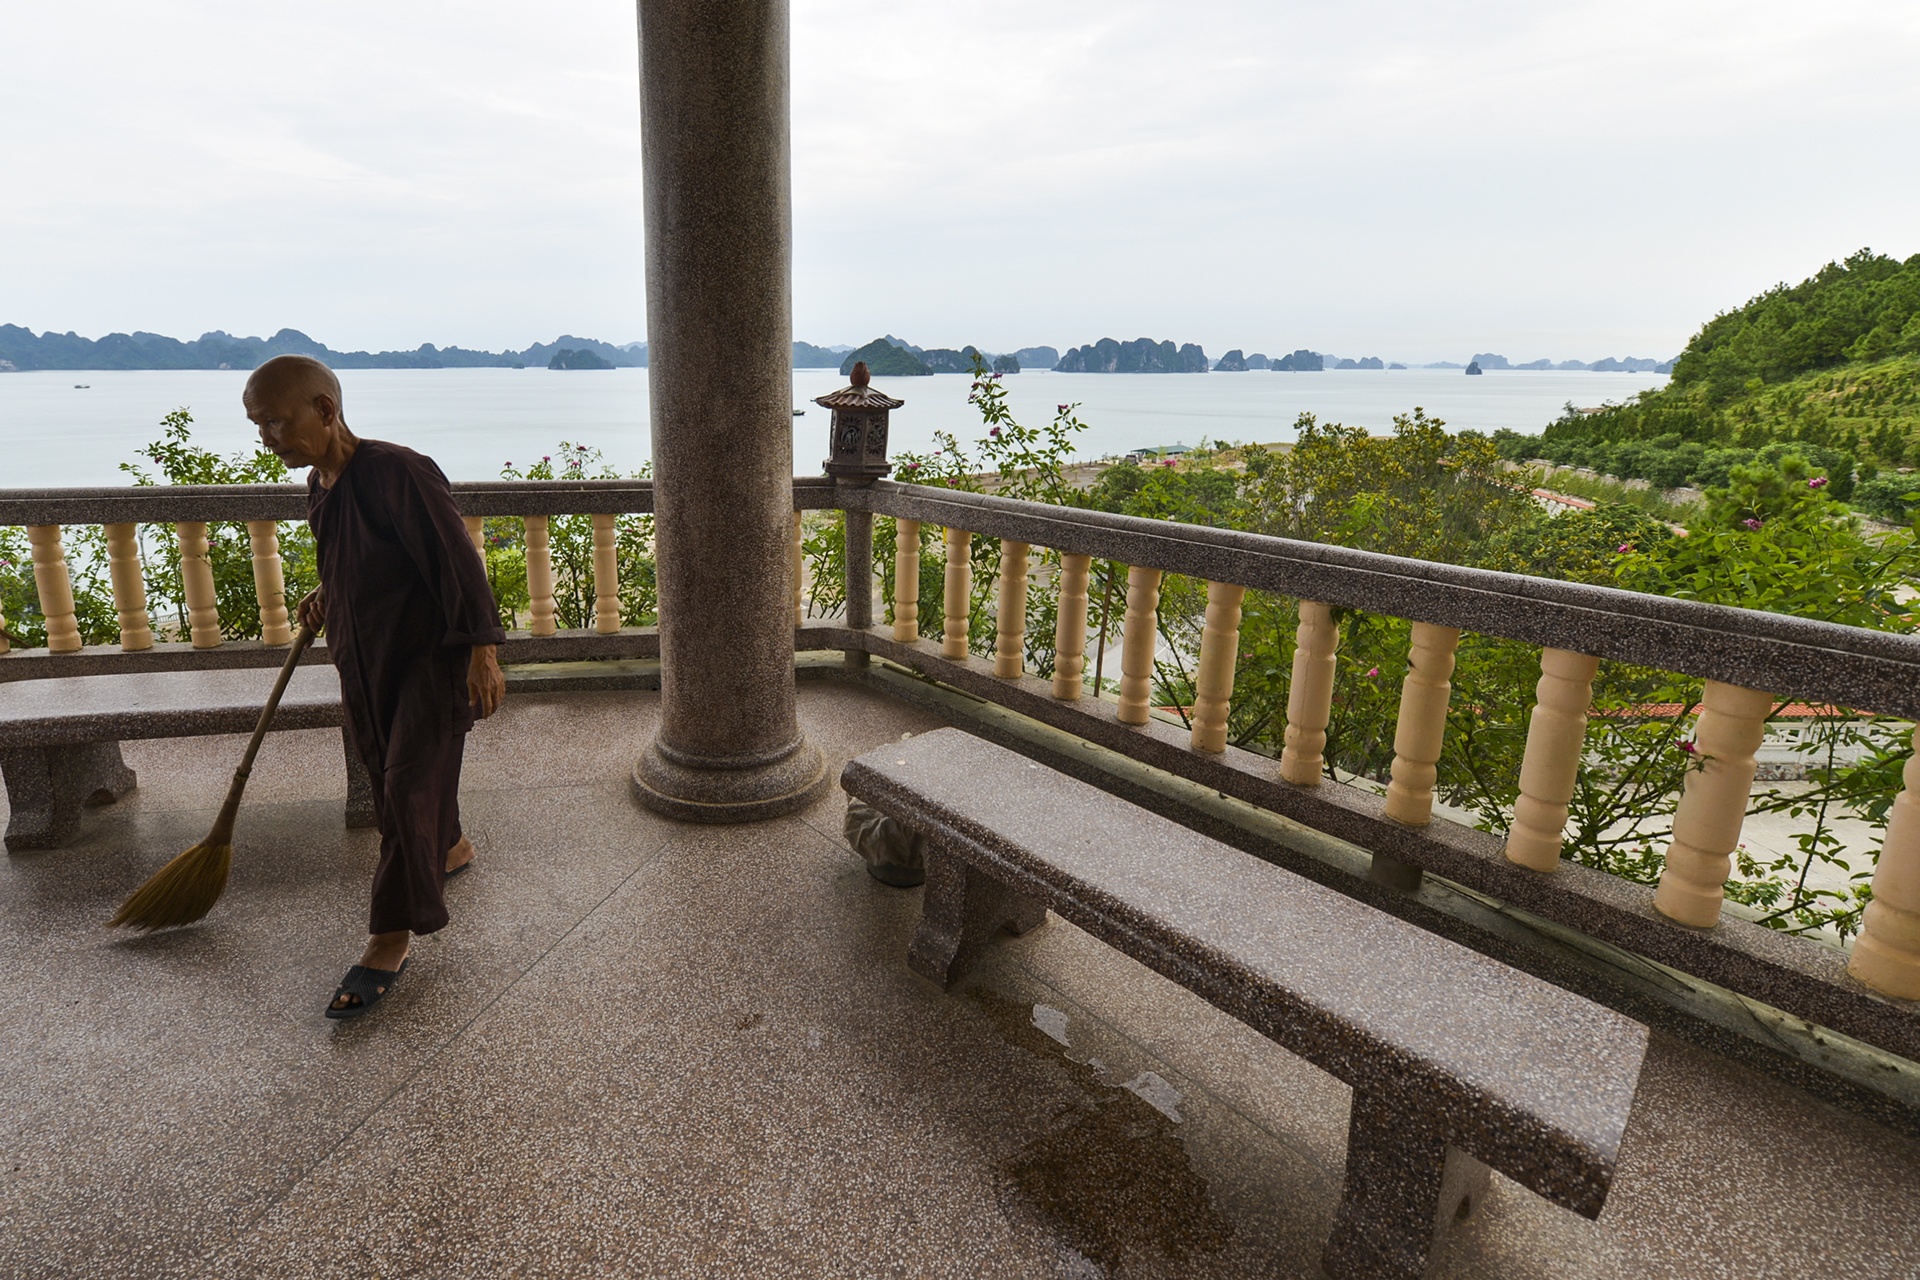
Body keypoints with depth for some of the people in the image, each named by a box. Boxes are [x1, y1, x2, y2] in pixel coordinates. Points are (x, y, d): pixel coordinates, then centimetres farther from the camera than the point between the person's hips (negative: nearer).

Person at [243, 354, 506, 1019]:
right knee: (389, 776, 20)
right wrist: (325, 599, 4)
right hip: (361, 658, 9)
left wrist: (482, 652, -24)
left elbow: (456, 560, -22)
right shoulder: (318, 487, 7)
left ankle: (391, 936, 3)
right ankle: (447, 849, 45)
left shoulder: (399, 471, -21)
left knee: (408, 787, -7)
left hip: (428, 653, -9)